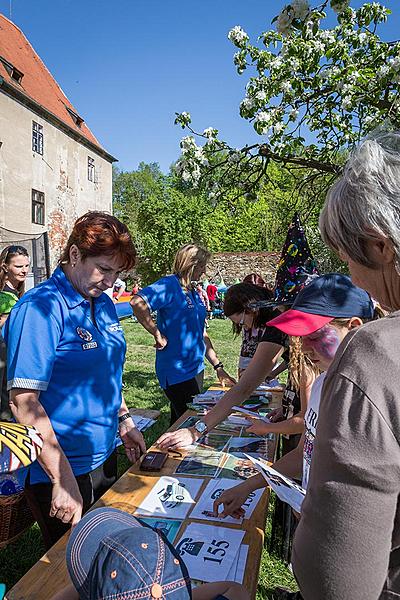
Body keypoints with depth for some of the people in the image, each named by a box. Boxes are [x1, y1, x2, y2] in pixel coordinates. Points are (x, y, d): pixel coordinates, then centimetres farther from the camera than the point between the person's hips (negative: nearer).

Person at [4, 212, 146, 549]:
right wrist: (64, 480, -24)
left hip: (104, 457, 8)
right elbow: (24, 400, -25)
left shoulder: (104, 304, 4)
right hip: (60, 471, -7)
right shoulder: (41, 307, -21)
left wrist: (124, 421, 11)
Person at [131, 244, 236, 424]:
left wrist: (218, 366, 14)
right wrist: (158, 335, -24)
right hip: (176, 371, -8)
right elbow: (137, 302, -31)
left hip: (195, 368, 8)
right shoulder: (170, 285, -14)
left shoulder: (193, 292, 13)